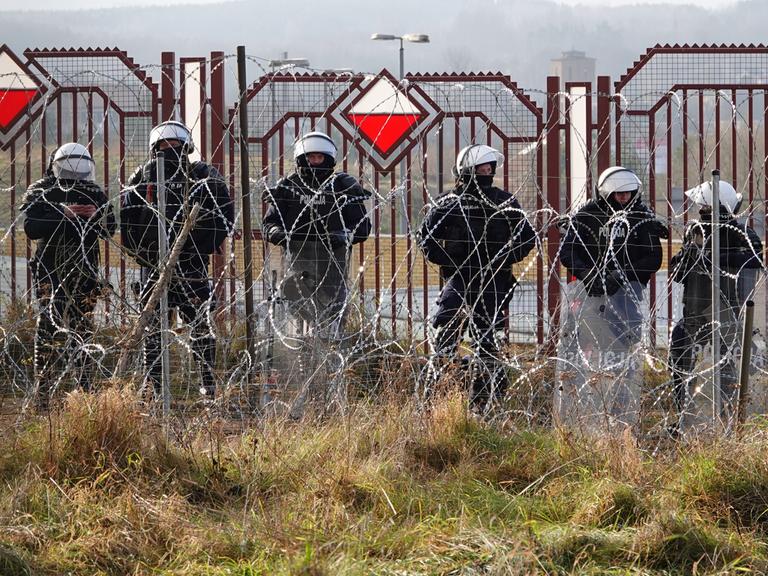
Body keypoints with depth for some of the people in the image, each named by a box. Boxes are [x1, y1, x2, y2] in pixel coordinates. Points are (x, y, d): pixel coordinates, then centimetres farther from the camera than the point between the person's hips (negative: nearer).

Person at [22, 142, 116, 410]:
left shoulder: (95, 193, 10)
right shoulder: (40, 192, 0)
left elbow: (110, 229, 5)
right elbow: (31, 227, -14)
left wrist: (96, 216, -17)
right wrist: (63, 215, -23)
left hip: (85, 271, 3)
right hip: (50, 271, -3)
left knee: (83, 329, 5)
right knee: (49, 327, -11)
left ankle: (85, 389, 11)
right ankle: (42, 393, -10)